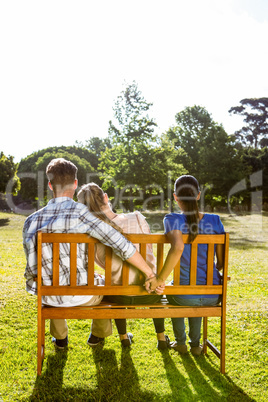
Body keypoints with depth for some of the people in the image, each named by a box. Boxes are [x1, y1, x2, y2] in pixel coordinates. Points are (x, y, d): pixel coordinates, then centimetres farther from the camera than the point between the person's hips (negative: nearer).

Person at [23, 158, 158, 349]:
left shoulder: (31, 221, -7)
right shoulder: (81, 213, -19)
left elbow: (32, 269, 1)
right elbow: (122, 245, -27)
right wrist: (150, 274, -18)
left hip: (50, 297, 3)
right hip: (82, 297, -3)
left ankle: (60, 337, 52)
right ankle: (100, 332, 50)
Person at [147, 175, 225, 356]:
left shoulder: (173, 219, -13)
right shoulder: (214, 221, -4)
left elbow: (178, 247, -34)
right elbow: (222, 260, -1)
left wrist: (161, 280, -26)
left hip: (185, 296, -2)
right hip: (213, 297, 3)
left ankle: (181, 342, 44)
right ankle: (195, 344, 41)